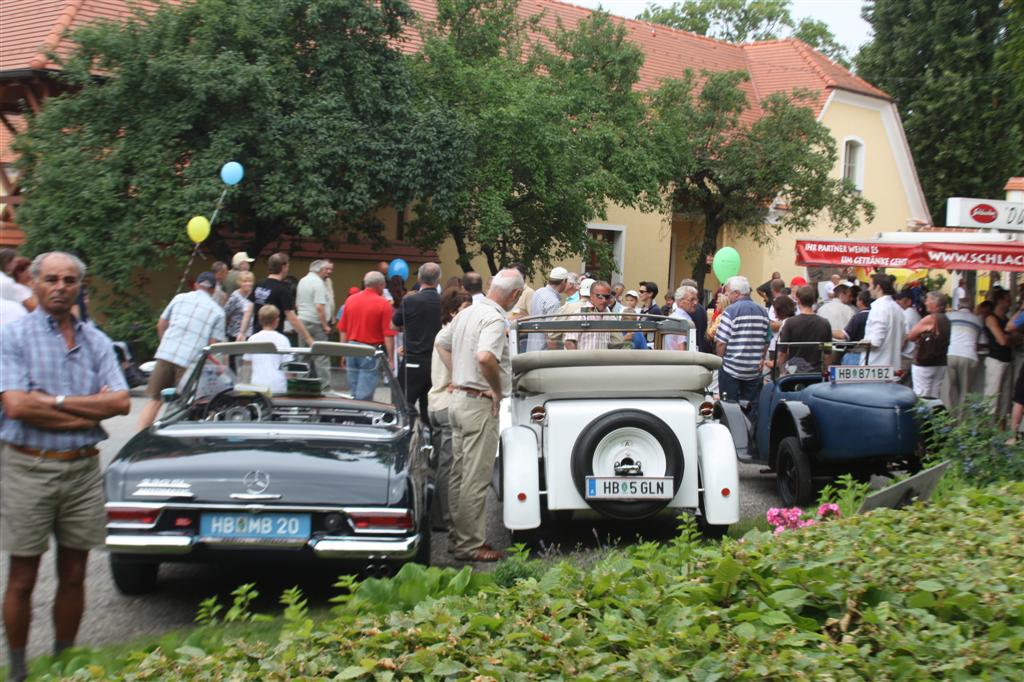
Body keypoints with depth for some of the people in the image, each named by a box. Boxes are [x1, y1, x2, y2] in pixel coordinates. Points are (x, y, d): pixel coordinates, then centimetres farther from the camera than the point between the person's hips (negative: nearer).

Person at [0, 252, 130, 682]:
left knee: (73, 575, 10)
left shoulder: (96, 341, 9)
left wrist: (55, 401, -11)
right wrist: (90, 409, -10)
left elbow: (121, 402, -2)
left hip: (83, 469, 4)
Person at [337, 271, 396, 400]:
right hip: (371, 351, -5)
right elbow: (388, 334, -11)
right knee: (365, 394, -4)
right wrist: (391, 359, -6)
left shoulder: (351, 300, 5)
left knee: (354, 393, 13)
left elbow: (342, 329, 9)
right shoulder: (383, 304, -9)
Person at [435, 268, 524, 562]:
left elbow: (441, 342, 23)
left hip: (459, 398, 10)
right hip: (480, 403, -9)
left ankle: (459, 537, 26)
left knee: (459, 473, 16)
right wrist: (498, 389, -19)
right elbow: (485, 357, -34)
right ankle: (470, 545, 1)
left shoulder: (467, 312, 10)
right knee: (476, 478, -4)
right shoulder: (494, 318, -18)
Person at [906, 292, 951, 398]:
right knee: (934, 397, 10)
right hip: (941, 364, 7)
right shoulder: (946, 320, 8)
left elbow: (910, 336, -9)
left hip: (924, 364, -7)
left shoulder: (930, 319, -13)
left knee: (922, 397, -5)